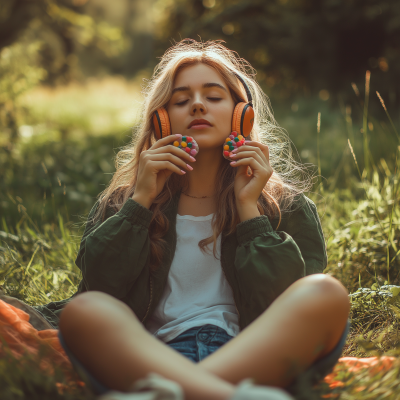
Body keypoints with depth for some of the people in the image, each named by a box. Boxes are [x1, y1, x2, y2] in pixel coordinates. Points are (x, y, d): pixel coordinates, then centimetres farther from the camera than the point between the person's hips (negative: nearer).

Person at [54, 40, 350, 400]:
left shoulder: (286, 207, 18)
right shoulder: (121, 204, 21)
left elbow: (286, 311, 3)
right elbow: (96, 289, 5)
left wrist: (249, 209, 3)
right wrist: (141, 201, 3)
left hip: (252, 363, 0)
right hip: (151, 361, 0)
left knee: (328, 294, -27)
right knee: (81, 311, -29)